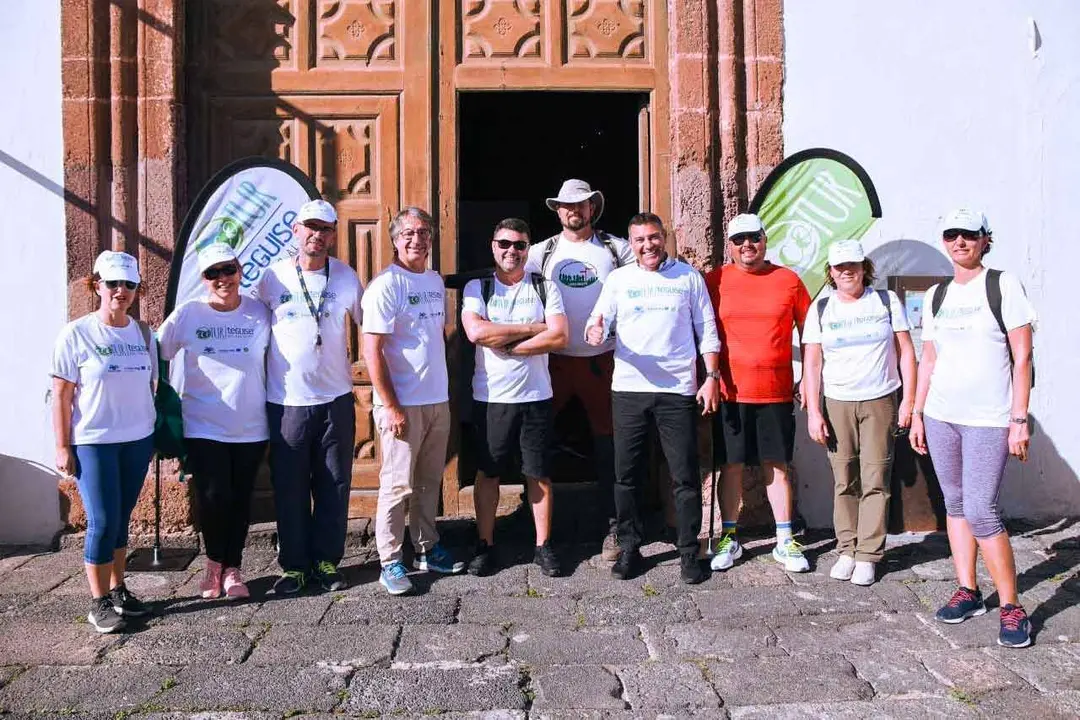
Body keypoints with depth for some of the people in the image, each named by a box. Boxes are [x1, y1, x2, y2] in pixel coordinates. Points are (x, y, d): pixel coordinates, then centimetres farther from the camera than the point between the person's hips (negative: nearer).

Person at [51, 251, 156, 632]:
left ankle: (117, 590, 23)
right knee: (103, 521, -3)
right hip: (93, 443, -4)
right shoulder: (76, 334, -8)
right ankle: (98, 603, 9)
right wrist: (63, 447, -8)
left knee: (121, 519, 12)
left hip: (138, 440, 4)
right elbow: (61, 395, -7)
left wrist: (155, 432, 10)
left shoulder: (142, 332, 5)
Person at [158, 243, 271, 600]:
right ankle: (214, 563, 22)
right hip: (204, 427, -1)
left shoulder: (260, 312, -1)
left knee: (240, 499, 9)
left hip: (251, 428, 1)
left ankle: (232, 569, 26)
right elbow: (157, 356, 2)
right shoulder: (187, 314, -5)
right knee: (214, 497, -5)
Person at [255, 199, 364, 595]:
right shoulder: (273, 276, 0)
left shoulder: (346, 276, 2)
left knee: (334, 484, 6)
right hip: (286, 400, -1)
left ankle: (327, 560, 21)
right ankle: (293, 564, 19)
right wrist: (262, 379, 4)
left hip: (336, 398, 1)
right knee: (289, 487, 6)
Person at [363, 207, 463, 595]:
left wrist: (443, 389, 15)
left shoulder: (436, 281, 11)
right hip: (403, 404, -7)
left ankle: (427, 548, 28)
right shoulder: (386, 284, -11)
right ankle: (390, 562, 11)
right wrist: (390, 407, -18)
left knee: (430, 481, 15)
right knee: (398, 485, 0)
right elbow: (371, 351, -15)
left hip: (438, 401, 7)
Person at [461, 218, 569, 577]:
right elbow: (476, 332, -16)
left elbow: (560, 337, -9)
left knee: (539, 473, 8)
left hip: (535, 396, 1)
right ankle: (485, 545, 21)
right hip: (489, 397, 0)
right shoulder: (477, 288, 2)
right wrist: (532, 328, -12)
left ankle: (543, 546, 20)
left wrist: (507, 347, -14)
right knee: (487, 471, 8)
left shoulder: (545, 287, 4)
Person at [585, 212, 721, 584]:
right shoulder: (618, 279, 9)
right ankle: (630, 548, 19)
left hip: (678, 390, -1)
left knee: (685, 475, 2)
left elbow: (707, 331, 8)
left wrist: (712, 377, 0)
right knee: (627, 474, 6)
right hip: (628, 389, 1)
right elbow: (598, 321, 1)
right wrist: (595, 332, -23)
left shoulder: (688, 276, 8)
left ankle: (689, 551, 14)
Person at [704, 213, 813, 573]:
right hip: (730, 392, 0)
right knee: (731, 465, 6)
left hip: (777, 391, 1)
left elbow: (808, 332, 11)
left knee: (777, 465, 8)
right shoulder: (714, 281, 2)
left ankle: (785, 542, 18)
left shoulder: (788, 280, 5)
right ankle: (729, 539, 19)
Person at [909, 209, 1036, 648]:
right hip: (940, 416, 5)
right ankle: (968, 591, 21)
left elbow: (1022, 358, -6)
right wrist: (916, 414, 11)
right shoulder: (935, 296, 11)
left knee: (980, 510, -10)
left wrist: (1019, 419, -11)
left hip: (988, 419, -5)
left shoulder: (1003, 286, -3)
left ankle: (1011, 606, 3)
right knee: (954, 504, 9)